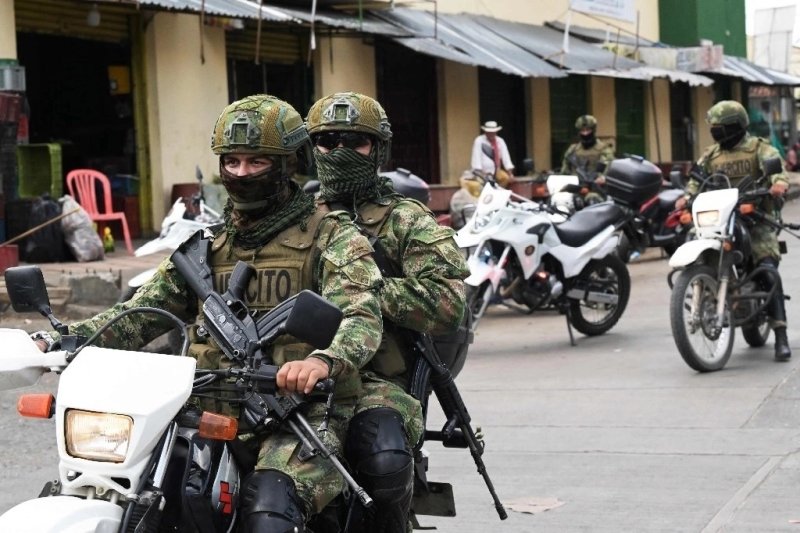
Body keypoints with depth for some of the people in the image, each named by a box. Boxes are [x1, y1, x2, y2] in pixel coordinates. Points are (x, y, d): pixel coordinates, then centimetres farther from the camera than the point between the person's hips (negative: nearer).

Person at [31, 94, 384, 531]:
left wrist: (323, 360, -36)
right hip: (214, 415, 5)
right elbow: (144, 311, 16)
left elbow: (361, 317, -13)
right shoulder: (206, 245, 21)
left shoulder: (332, 237, 3)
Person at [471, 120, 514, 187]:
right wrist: (480, 174, -28)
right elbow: (476, 158, -17)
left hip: (496, 171, 4)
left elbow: (505, 156, 1)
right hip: (483, 172, -4)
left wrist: (510, 174, -7)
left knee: (506, 178, -22)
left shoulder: (500, 141, 5)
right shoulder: (479, 141, -9)